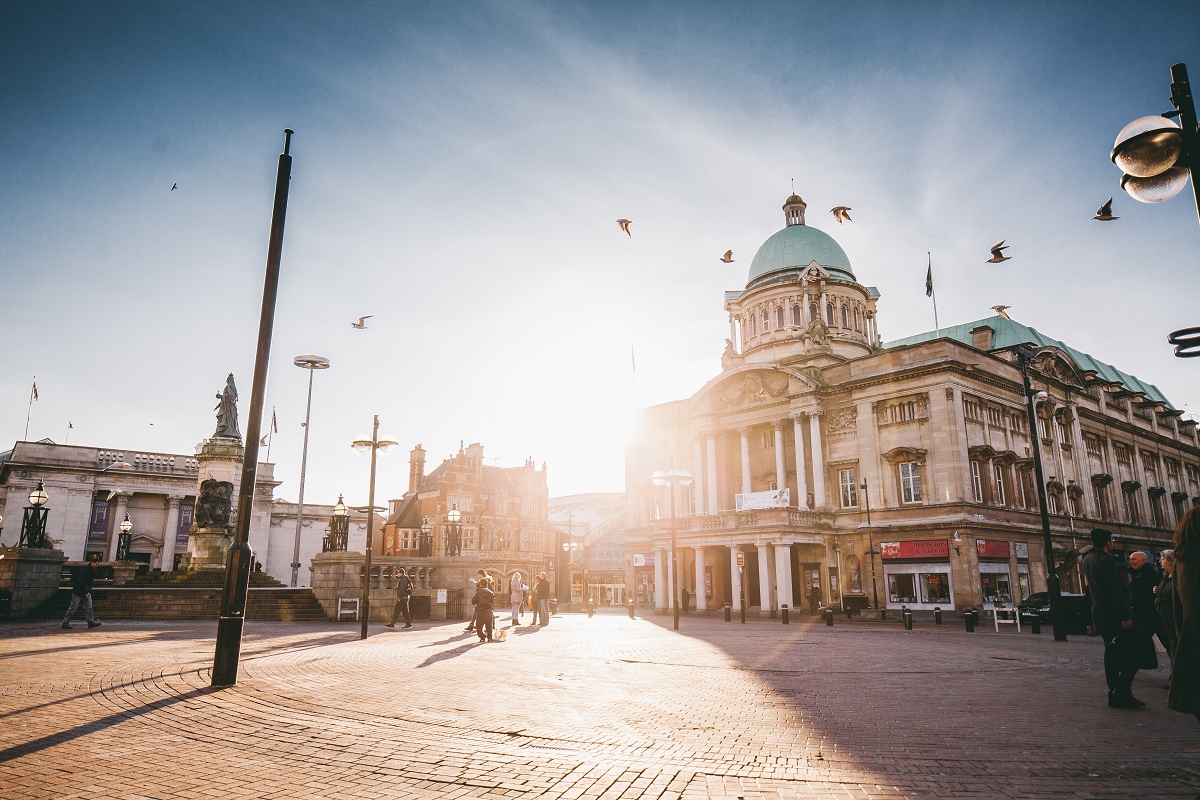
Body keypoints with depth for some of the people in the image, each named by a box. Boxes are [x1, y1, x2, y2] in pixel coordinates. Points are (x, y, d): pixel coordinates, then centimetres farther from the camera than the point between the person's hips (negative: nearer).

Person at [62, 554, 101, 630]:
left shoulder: (92, 570, 7)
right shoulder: (84, 570, -20)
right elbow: (82, 582, -24)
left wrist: (88, 591, 12)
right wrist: (86, 592, -23)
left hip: (86, 592, 8)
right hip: (78, 592, -8)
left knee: (89, 607, 1)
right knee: (73, 607, 0)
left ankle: (91, 622, -2)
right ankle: (65, 623, 11)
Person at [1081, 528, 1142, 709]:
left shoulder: (1088, 559, 13)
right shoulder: (1105, 560, -16)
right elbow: (1115, 591, -20)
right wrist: (1125, 616, -20)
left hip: (1101, 615, 9)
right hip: (1113, 613, -9)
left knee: (1111, 653, 11)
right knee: (1132, 654, -8)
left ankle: (1115, 693, 12)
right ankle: (1122, 691, -14)